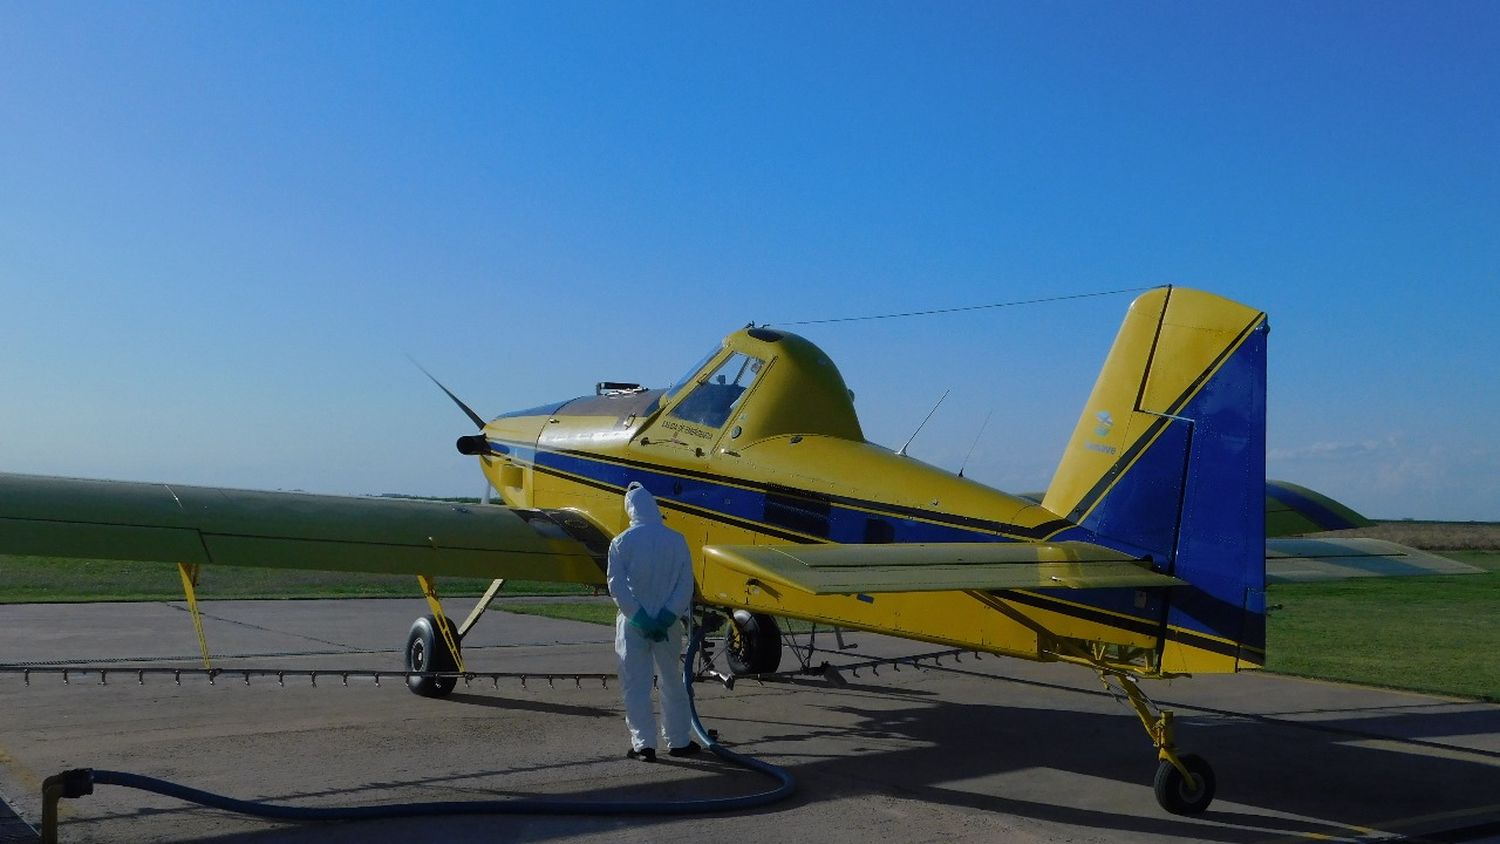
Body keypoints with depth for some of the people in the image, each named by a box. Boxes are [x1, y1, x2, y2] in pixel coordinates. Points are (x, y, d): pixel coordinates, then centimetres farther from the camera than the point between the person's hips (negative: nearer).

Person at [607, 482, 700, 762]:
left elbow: (618, 587, -13)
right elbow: (686, 584, -6)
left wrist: (640, 619, -12)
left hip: (633, 624, -2)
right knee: (672, 683, 15)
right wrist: (666, 618, -9)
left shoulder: (622, 542, -7)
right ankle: (678, 741, 22)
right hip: (667, 624, 2)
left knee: (636, 686, 6)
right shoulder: (676, 540, -2)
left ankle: (644, 744, 5)